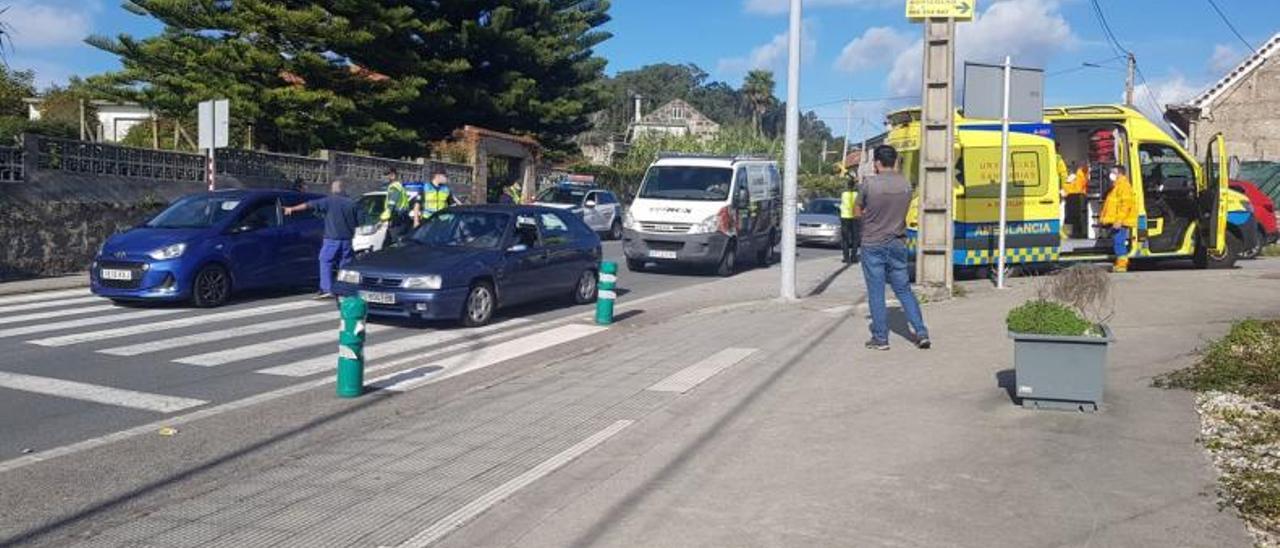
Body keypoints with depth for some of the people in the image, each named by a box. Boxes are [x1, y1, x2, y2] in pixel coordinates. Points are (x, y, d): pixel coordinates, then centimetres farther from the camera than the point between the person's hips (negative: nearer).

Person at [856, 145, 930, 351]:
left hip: (873, 245, -4)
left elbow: (857, 212, -4)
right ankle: (921, 333, 10)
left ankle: (880, 338, 8)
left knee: (876, 293, 4)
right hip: (897, 245, 4)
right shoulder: (906, 184, 0)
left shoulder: (869, 184, -13)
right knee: (904, 290, 14)